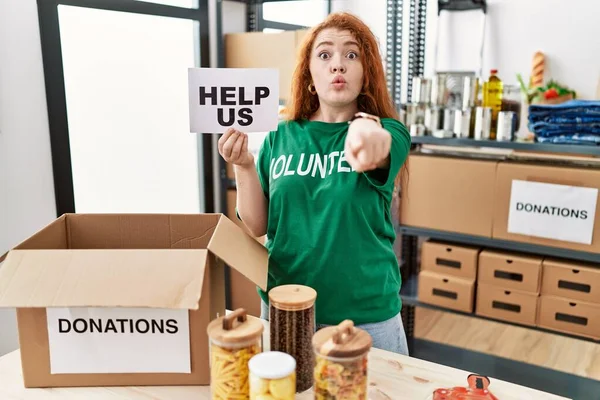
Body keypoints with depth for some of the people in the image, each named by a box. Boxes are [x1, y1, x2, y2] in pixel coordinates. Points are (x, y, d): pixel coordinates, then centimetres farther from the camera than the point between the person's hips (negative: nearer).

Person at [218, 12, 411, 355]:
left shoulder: (390, 132, -6)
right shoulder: (281, 138, 0)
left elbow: (381, 147, -30)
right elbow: (257, 227, 1)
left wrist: (370, 139, -53)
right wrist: (244, 167, -15)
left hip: (367, 318, -1)